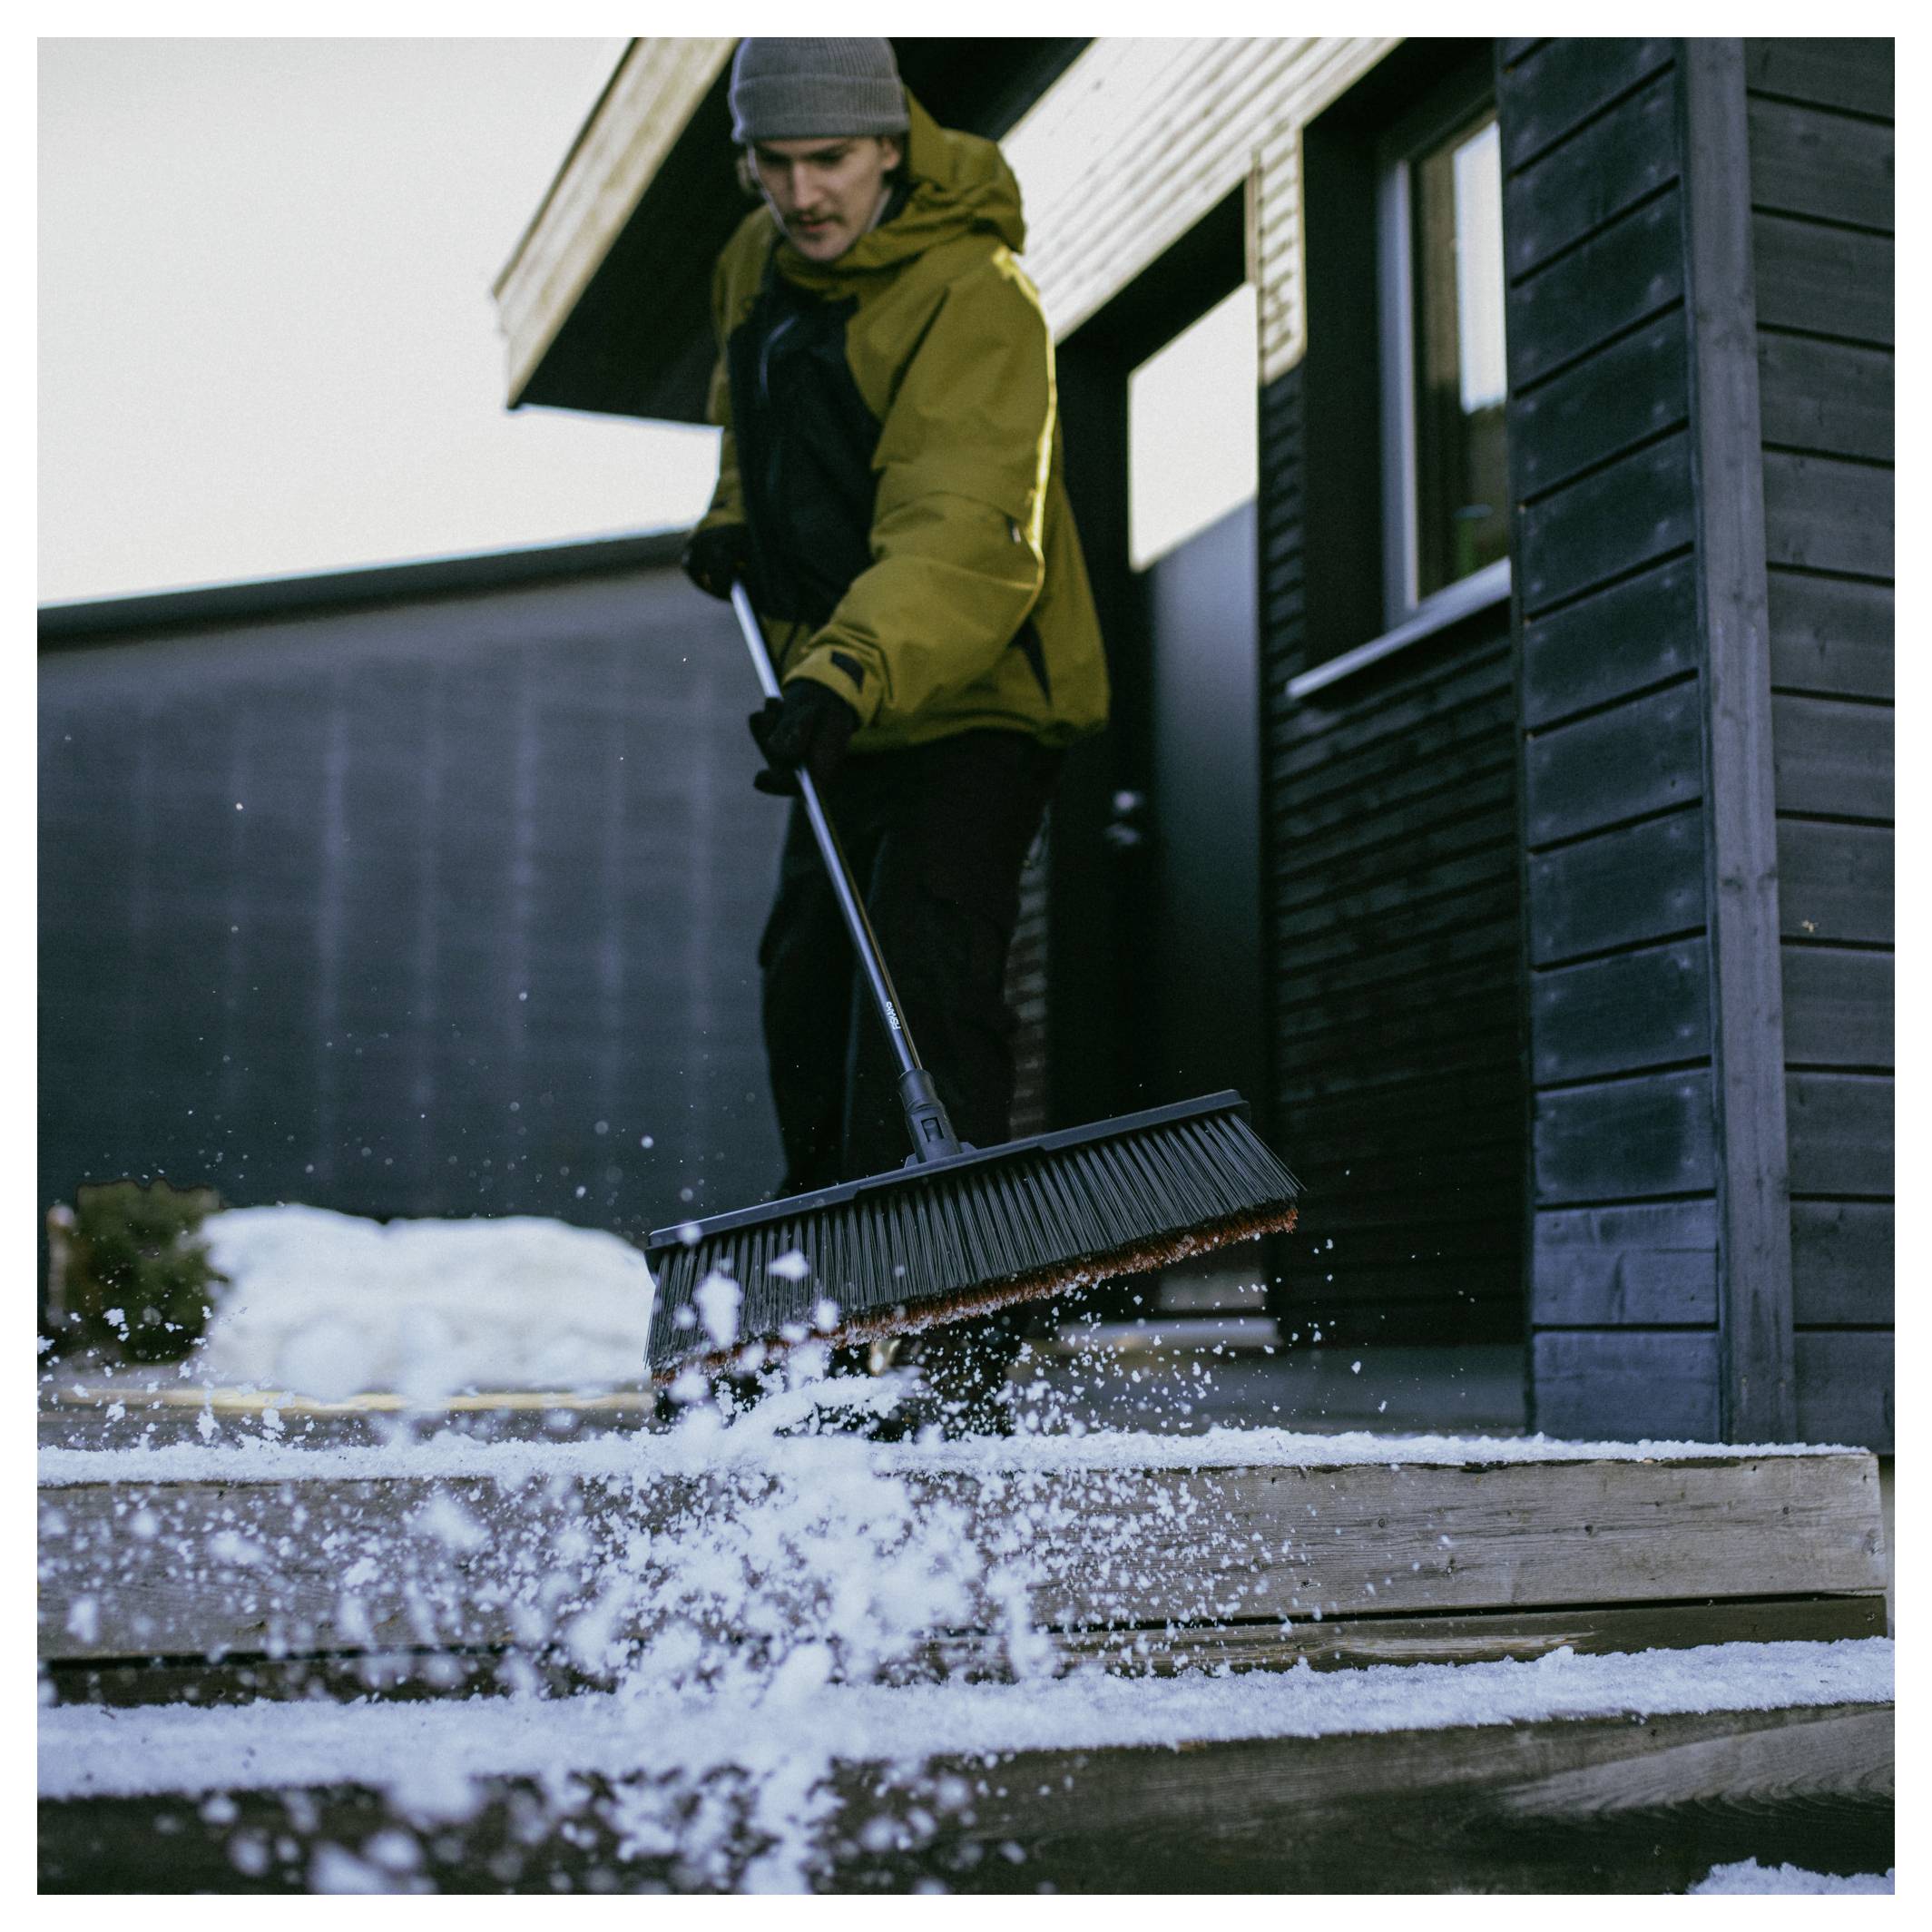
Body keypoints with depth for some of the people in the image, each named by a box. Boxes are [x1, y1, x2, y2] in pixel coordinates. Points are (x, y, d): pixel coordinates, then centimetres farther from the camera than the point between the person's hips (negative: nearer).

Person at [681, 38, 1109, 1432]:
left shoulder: (975, 300, -24)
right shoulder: (761, 263, 3)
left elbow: (967, 542, -37)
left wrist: (847, 676, -51)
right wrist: (739, 516, 9)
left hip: (979, 701, -8)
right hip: (844, 702, 9)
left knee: (925, 975, -23)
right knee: (808, 988, 13)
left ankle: (952, 1361, -20)